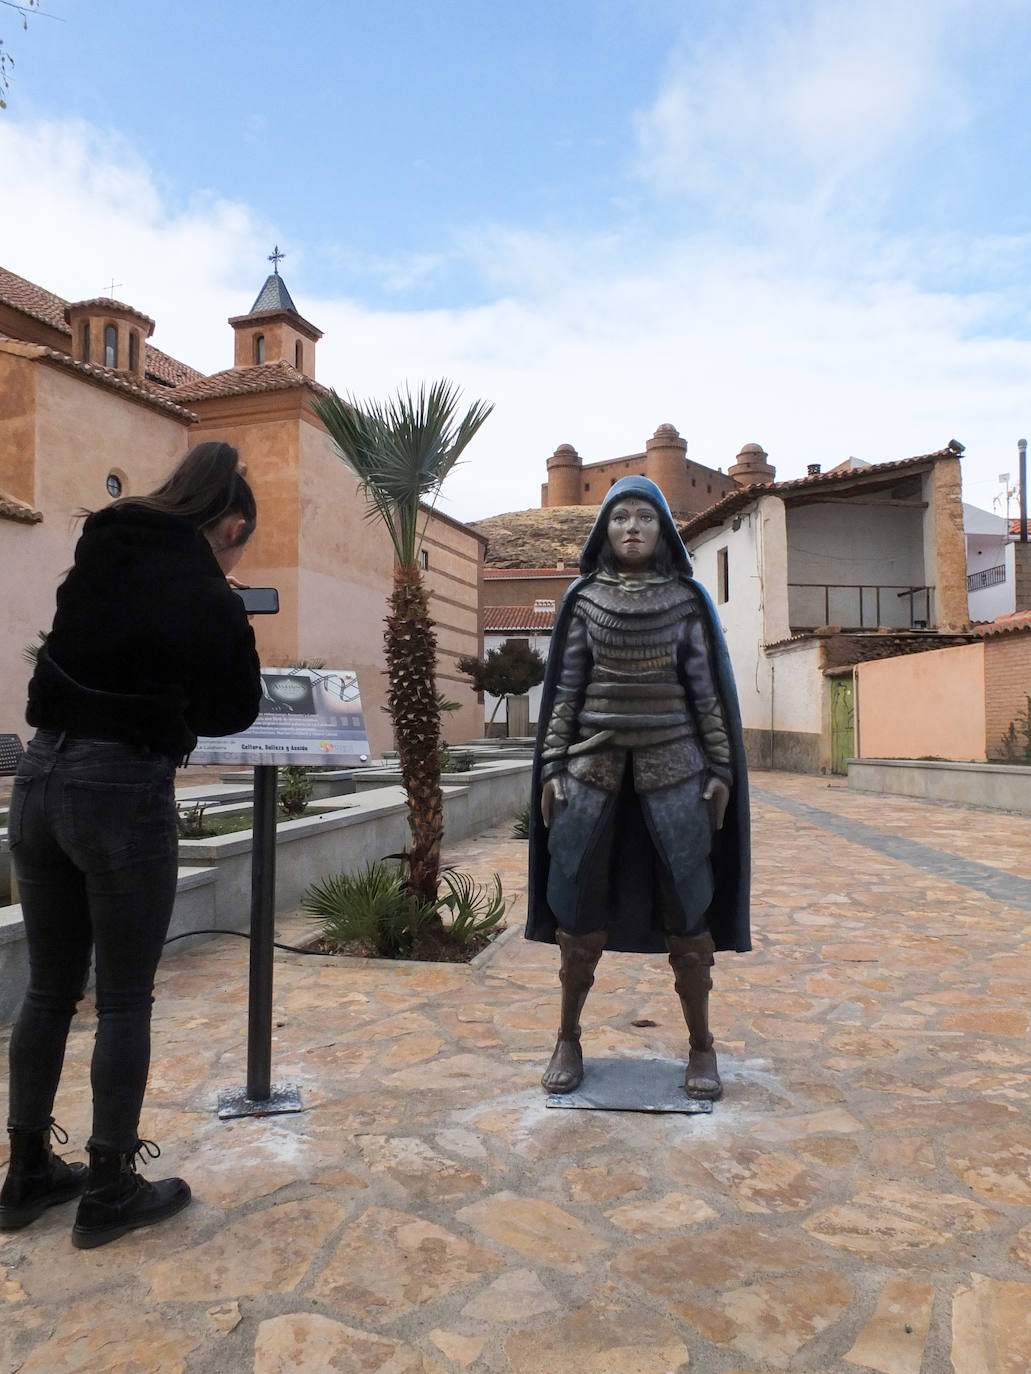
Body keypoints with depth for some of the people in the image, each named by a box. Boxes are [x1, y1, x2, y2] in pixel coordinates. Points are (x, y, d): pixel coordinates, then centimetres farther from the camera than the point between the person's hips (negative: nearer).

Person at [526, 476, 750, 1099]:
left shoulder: (688, 599, 4)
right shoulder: (584, 598, 6)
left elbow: (709, 687, 4)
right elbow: (565, 687, 6)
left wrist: (721, 769, -1)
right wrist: (551, 767, 1)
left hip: (673, 766, -1)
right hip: (594, 763, 1)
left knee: (686, 907, 2)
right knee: (580, 906, 5)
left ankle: (701, 1046, 18)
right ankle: (569, 1040, 21)